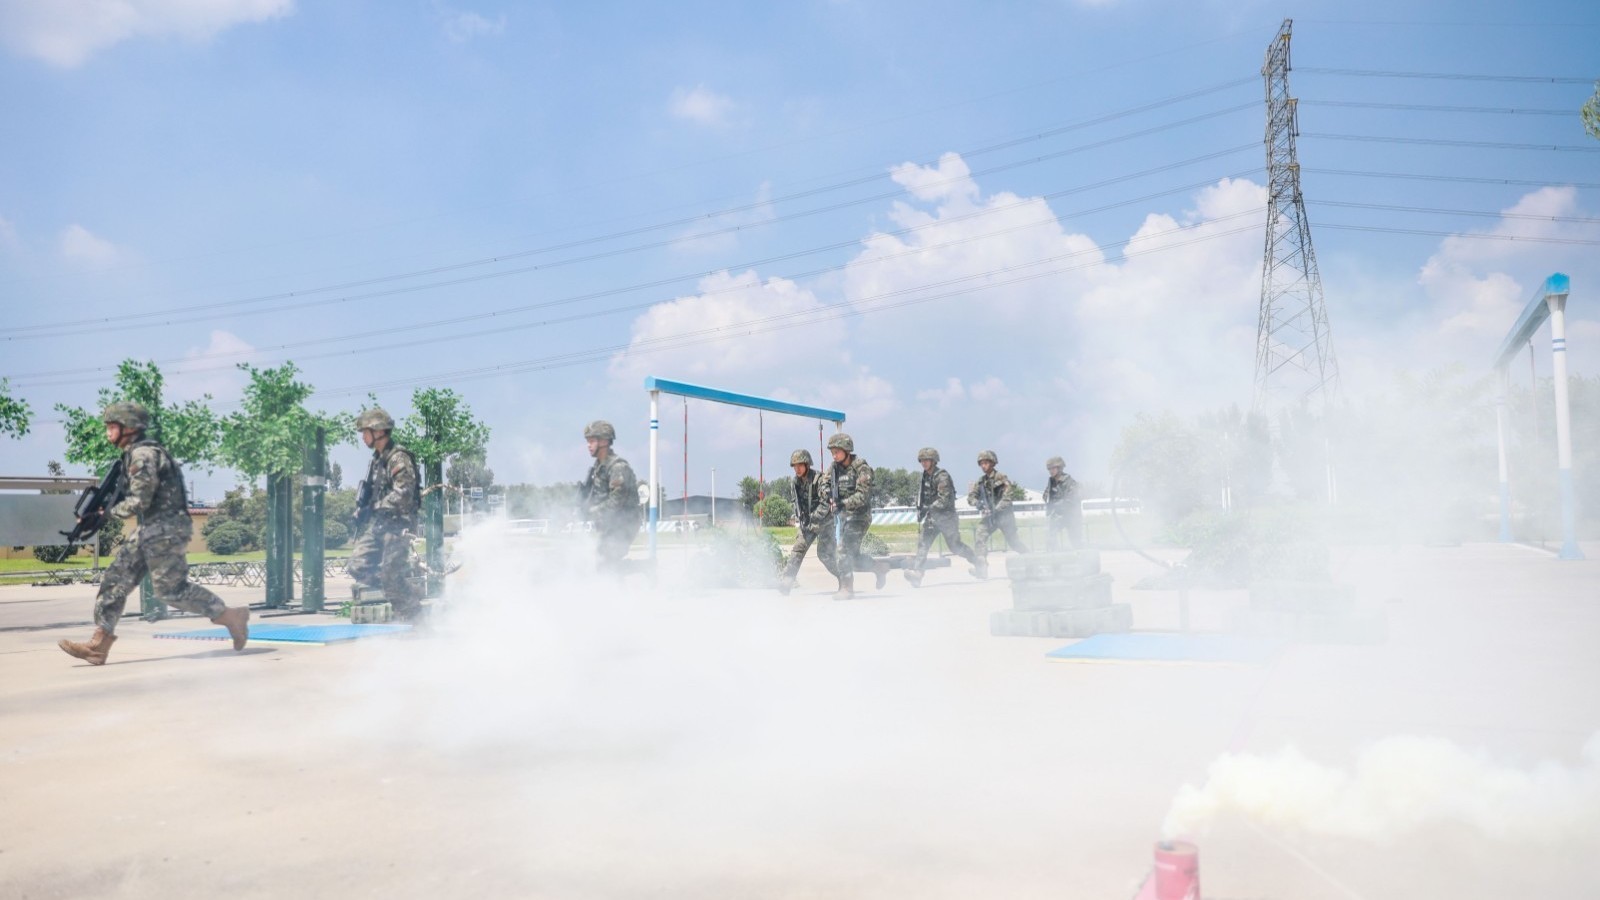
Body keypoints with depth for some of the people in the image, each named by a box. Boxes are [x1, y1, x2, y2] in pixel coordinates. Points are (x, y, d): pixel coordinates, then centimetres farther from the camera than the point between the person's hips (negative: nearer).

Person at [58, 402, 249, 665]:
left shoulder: (143, 454, -15)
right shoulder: (135, 453, 16)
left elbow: (138, 502, -19)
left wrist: (111, 511, -3)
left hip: (165, 530, -10)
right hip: (150, 530, 10)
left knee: (172, 589, -7)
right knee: (115, 580, 6)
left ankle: (231, 616, 1)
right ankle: (98, 645, 7)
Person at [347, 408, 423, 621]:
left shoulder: (399, 458, -12)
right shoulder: (376, 460, 18)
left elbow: (403, 495, -20)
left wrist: (374, 508, -17)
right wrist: (362, 510, 10)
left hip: (398, 523, -9)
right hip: (377, 523, 9)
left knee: (392, 574, -10)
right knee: (359, 567, 1)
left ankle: (412, 616, 1)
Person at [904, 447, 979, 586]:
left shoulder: (942, 476, -18)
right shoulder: (925, 477, 8)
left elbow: (944, 499, -25)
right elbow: (923, 495, 21)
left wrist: (928, 508, -30)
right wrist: (920, 509, 7)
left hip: (946, 516, -7)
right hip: (932, 517, 7)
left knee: (955, 546, 6)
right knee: (923, 542, -11)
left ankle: (979, 563, 27)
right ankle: (916, 571, -21)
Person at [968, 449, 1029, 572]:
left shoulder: (1002, 479, -11)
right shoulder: (980, 482, 6)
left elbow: (1007, 499, -16)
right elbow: (971, 496, 0)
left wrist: (995, 510, -26)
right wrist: (978, 504, -22)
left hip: (1004, 515, -4)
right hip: (989, 516, 4)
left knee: (1014, 541, 4)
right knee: (980, 536, -15)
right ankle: (982, 567, -16)